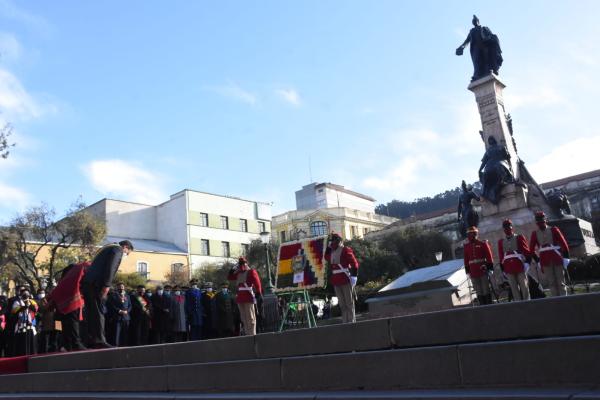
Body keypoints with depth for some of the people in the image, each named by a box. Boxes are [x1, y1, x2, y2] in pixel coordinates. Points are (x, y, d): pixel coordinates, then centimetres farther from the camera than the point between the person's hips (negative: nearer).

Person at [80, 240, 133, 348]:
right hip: (95, 284, -9)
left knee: (92, 312, 9)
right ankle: (99, 341, -9)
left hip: (87, 282, 9)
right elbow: (110, 268, -14)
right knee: (98, 312, -8)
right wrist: (107, 286, -19)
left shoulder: (108, 248, 29)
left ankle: (92, 341, 11)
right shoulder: (117, 249, 1)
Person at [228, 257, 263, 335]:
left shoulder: (251, 272, -1)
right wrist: (233, 269, 13)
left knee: (250, 318, -8)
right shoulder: (238, 274, 20)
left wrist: (258, 294, -17)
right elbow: (229, 278, 24)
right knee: (244, 319, 9)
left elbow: (257, 284, -8)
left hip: (249, 299, -7)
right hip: (240, 299, 7)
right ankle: (247, 334, 14)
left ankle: (252, 335, -8)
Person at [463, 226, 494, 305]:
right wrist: (467, 271, 10)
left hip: (483, 270, -3)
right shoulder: (466, 246, 7)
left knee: (486, 290, 3)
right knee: (479, 292, 7)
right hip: (473, 272, 3)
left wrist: (489, 268, -5)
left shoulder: (483, 243, -2)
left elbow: (489, 256, -1)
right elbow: (466, 259, 11)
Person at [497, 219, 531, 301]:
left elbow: (527, 251, 1)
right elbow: (501, 257, 13)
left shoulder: (519, 238, 7)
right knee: (514, 289, 3)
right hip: (509, 269, 2)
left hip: (520, 267, -2)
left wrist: (527, 263, -9)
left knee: (524, 288, 0)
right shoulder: (501, 242, 14)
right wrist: (503, 269, 9)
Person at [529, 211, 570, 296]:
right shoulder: (534, 233, 6)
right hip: (545, 262, 1)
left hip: (557, 259, -1)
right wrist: (538, 260, 3)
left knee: (560, 281, 2)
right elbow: (532, 249, 8)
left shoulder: (553, 230, 3)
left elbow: (563, 243, 1)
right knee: (552, 283, 3)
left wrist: (565, 257, -3)